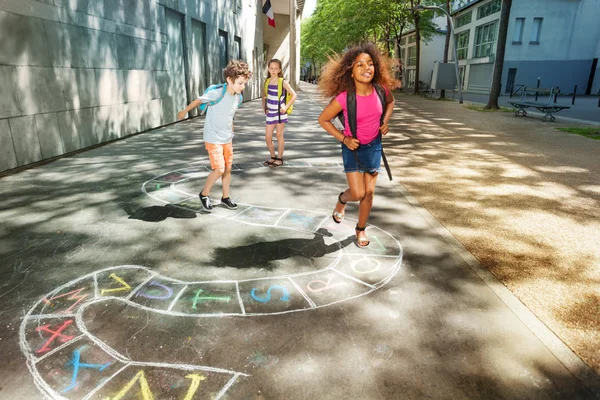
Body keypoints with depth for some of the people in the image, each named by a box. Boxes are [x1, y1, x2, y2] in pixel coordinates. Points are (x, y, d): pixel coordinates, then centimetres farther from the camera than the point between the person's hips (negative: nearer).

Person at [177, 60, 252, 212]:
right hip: (213, 139, -7)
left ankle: (225, 197, 28)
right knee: (219, 169, -11)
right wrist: (184, 111, 7)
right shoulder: (217, 93, -22)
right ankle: (204, 194, 12)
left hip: (227, 139, 7)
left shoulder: (238, 97, -1)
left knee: (228, 168, 11)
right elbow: (198, 100, -7)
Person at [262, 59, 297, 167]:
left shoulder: (283, 82, -7)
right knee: (267, 137, 4)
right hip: (270, 113, 4)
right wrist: (264, 106, 6)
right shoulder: (267, 82, 5)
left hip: (280, 112, -4)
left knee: (279, 135, 2)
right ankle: (273, 157, 23)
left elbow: (294, 95, -7)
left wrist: (286, 106, -14)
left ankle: (279, 158, 14)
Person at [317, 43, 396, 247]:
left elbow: (390, 102, 11)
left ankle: (361, 229, 30)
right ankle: (342, 200, 34)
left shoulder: (381, 89, -14)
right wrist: (343, 139, -15)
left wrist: (385, 121, -3)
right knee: (357, 193, -5)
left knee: (369, 192, 8)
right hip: (353, 147, -3)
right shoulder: (344, 98, -25)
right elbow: (323, 119, -11)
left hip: (373, 145, 3)